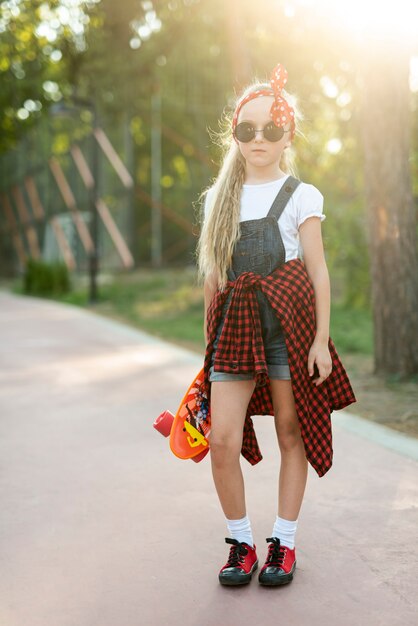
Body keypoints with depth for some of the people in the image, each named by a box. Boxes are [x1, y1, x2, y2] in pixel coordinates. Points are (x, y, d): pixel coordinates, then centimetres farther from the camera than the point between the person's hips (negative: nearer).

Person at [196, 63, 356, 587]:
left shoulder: (300, 195, 4)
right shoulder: (219, 198, 14)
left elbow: (318, 273, 1)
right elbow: (213, 275, 15)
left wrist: (321, 339, -5)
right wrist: (209, 340, 14)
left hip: (289, 318, -2)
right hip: (234, 322, 2)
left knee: (292, 431, 3)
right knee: (223, 439, -7)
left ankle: (283, 543, 18)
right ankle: (240, 543, 11)